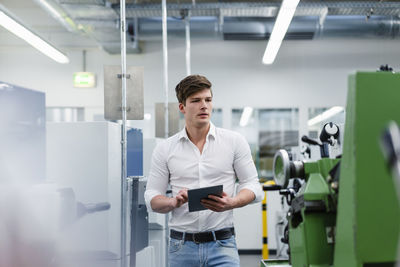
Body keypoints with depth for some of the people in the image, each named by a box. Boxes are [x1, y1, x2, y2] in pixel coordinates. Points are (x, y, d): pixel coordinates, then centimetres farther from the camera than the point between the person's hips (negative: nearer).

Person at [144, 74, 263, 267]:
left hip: (222, 244, -1)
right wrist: (174, 202, -14)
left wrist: (232, 202, -15)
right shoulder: (165, 149, 6)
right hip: (181, 246, 1)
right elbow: (151, 197, 7)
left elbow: (252, 186, 5)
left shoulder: (234, 141, 5)